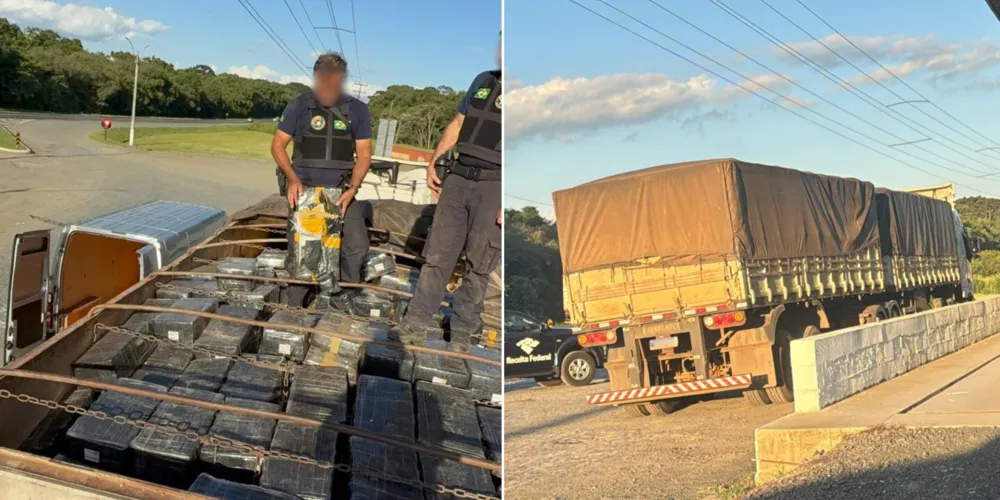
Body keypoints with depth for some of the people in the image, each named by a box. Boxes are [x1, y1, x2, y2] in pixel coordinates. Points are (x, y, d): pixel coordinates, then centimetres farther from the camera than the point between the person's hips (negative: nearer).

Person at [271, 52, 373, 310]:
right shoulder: (299, 106, 1)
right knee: (301, 258, -9)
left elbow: (364, 154, 5)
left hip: (340, 190, 1)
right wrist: (292, 178, -9)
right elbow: (278, 145, 6)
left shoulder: (357, 109, 3)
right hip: (304, 189, -1)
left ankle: (342, 290, 11)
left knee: (357, 245, -15)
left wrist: (352, 188, -9)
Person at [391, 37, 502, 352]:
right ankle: (417, 324, 11)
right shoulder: (483, 81, 13)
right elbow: (458, 123, 21)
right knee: (437, 254, 5)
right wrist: (433, 162, 16)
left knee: (479, 264, 3)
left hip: (493, 185, -5)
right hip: (458, 177, 5)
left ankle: (462, 332, 14)